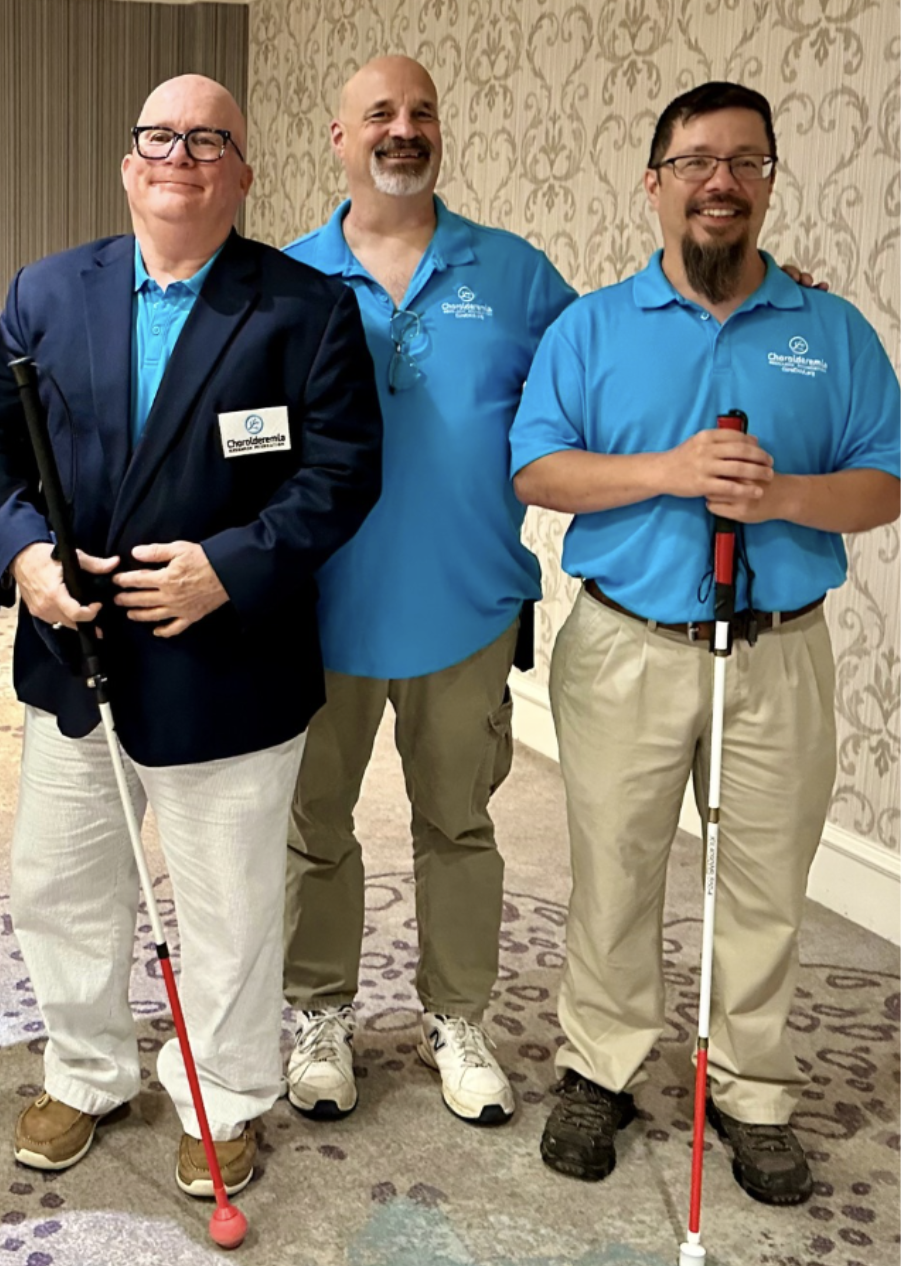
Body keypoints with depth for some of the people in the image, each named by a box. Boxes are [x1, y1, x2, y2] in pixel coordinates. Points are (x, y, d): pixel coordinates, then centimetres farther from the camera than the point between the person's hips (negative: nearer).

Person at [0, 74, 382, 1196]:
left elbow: (341, 472, -10)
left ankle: (224, 1104, 34)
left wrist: (228, 567, -21)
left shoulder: (308, 307, -5)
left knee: (229, 911, 11)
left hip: (226, 670, -3)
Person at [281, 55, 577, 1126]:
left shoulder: (514, 275, 1)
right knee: (316, 825, 13)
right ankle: (322, 1015, 34)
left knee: (457, 825, 14)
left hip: (465, 613, 0)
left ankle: (455, 1020, 32)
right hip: (323, 614, 0)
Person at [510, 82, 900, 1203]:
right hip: (625, 651, -1)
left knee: (765, 886, 10)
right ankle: (600, 1070, 27)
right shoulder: (591, 328, 4)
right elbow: (536, 472, -4)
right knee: (613, 877, 9)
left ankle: (752, 1091, 28)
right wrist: (669, 471, -18)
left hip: (779, 655, 1)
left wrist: (782, 495, -18)